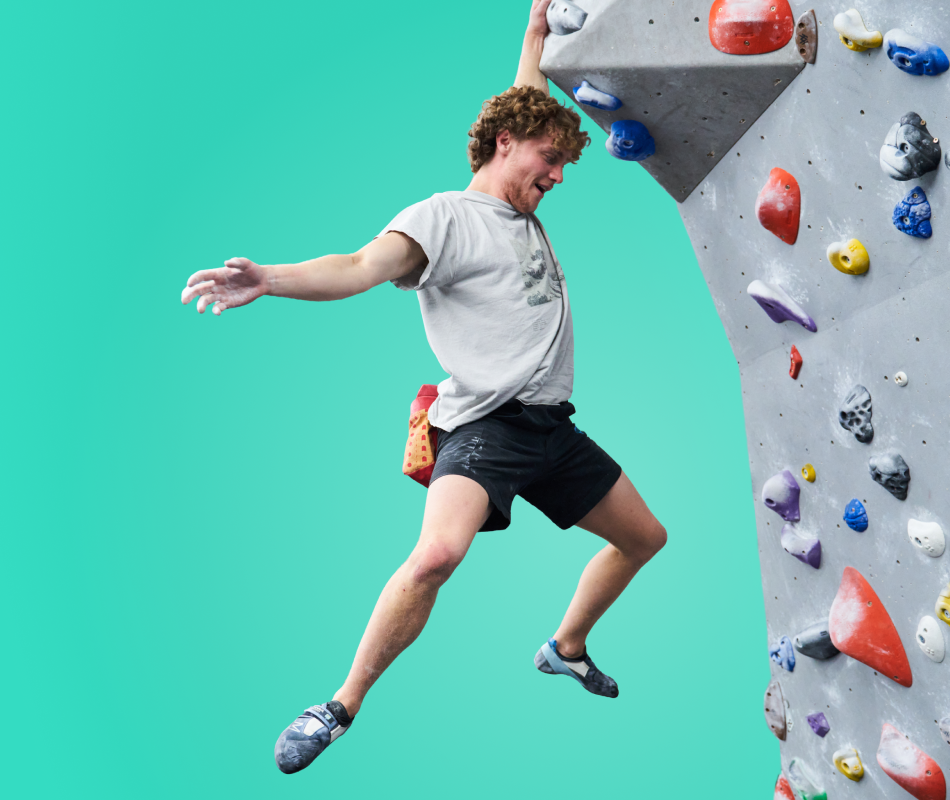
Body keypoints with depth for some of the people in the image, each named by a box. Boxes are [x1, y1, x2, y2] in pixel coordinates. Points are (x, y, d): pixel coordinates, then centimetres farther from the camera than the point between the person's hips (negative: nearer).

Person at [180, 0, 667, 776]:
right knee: (439, 551, -33)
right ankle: (340, 709, -13)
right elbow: (364, 266, -23)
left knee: (645, 537, 19)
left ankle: (567, 648, 41)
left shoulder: (527, 215, 18)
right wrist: (272, 279, -40)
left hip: (553, 427, 9)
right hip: (486, 423, -9)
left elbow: (527, 98, 29)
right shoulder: (447, 216, -5)